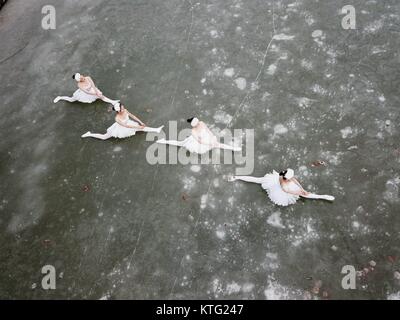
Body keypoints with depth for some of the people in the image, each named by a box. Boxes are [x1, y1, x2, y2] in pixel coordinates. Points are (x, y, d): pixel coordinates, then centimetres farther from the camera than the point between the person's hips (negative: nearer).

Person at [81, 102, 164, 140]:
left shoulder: (125, 111, -23)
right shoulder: (117, 118, -38)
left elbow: (132, 116, -6)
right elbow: (126, 126, -34)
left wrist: (141, 122, -5)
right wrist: (137, 127, -32)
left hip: (128, 124, 5)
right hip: (120, 128, -4)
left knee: (142, 127, -4)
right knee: (104, 137, 7)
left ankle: (157, 130, -1)